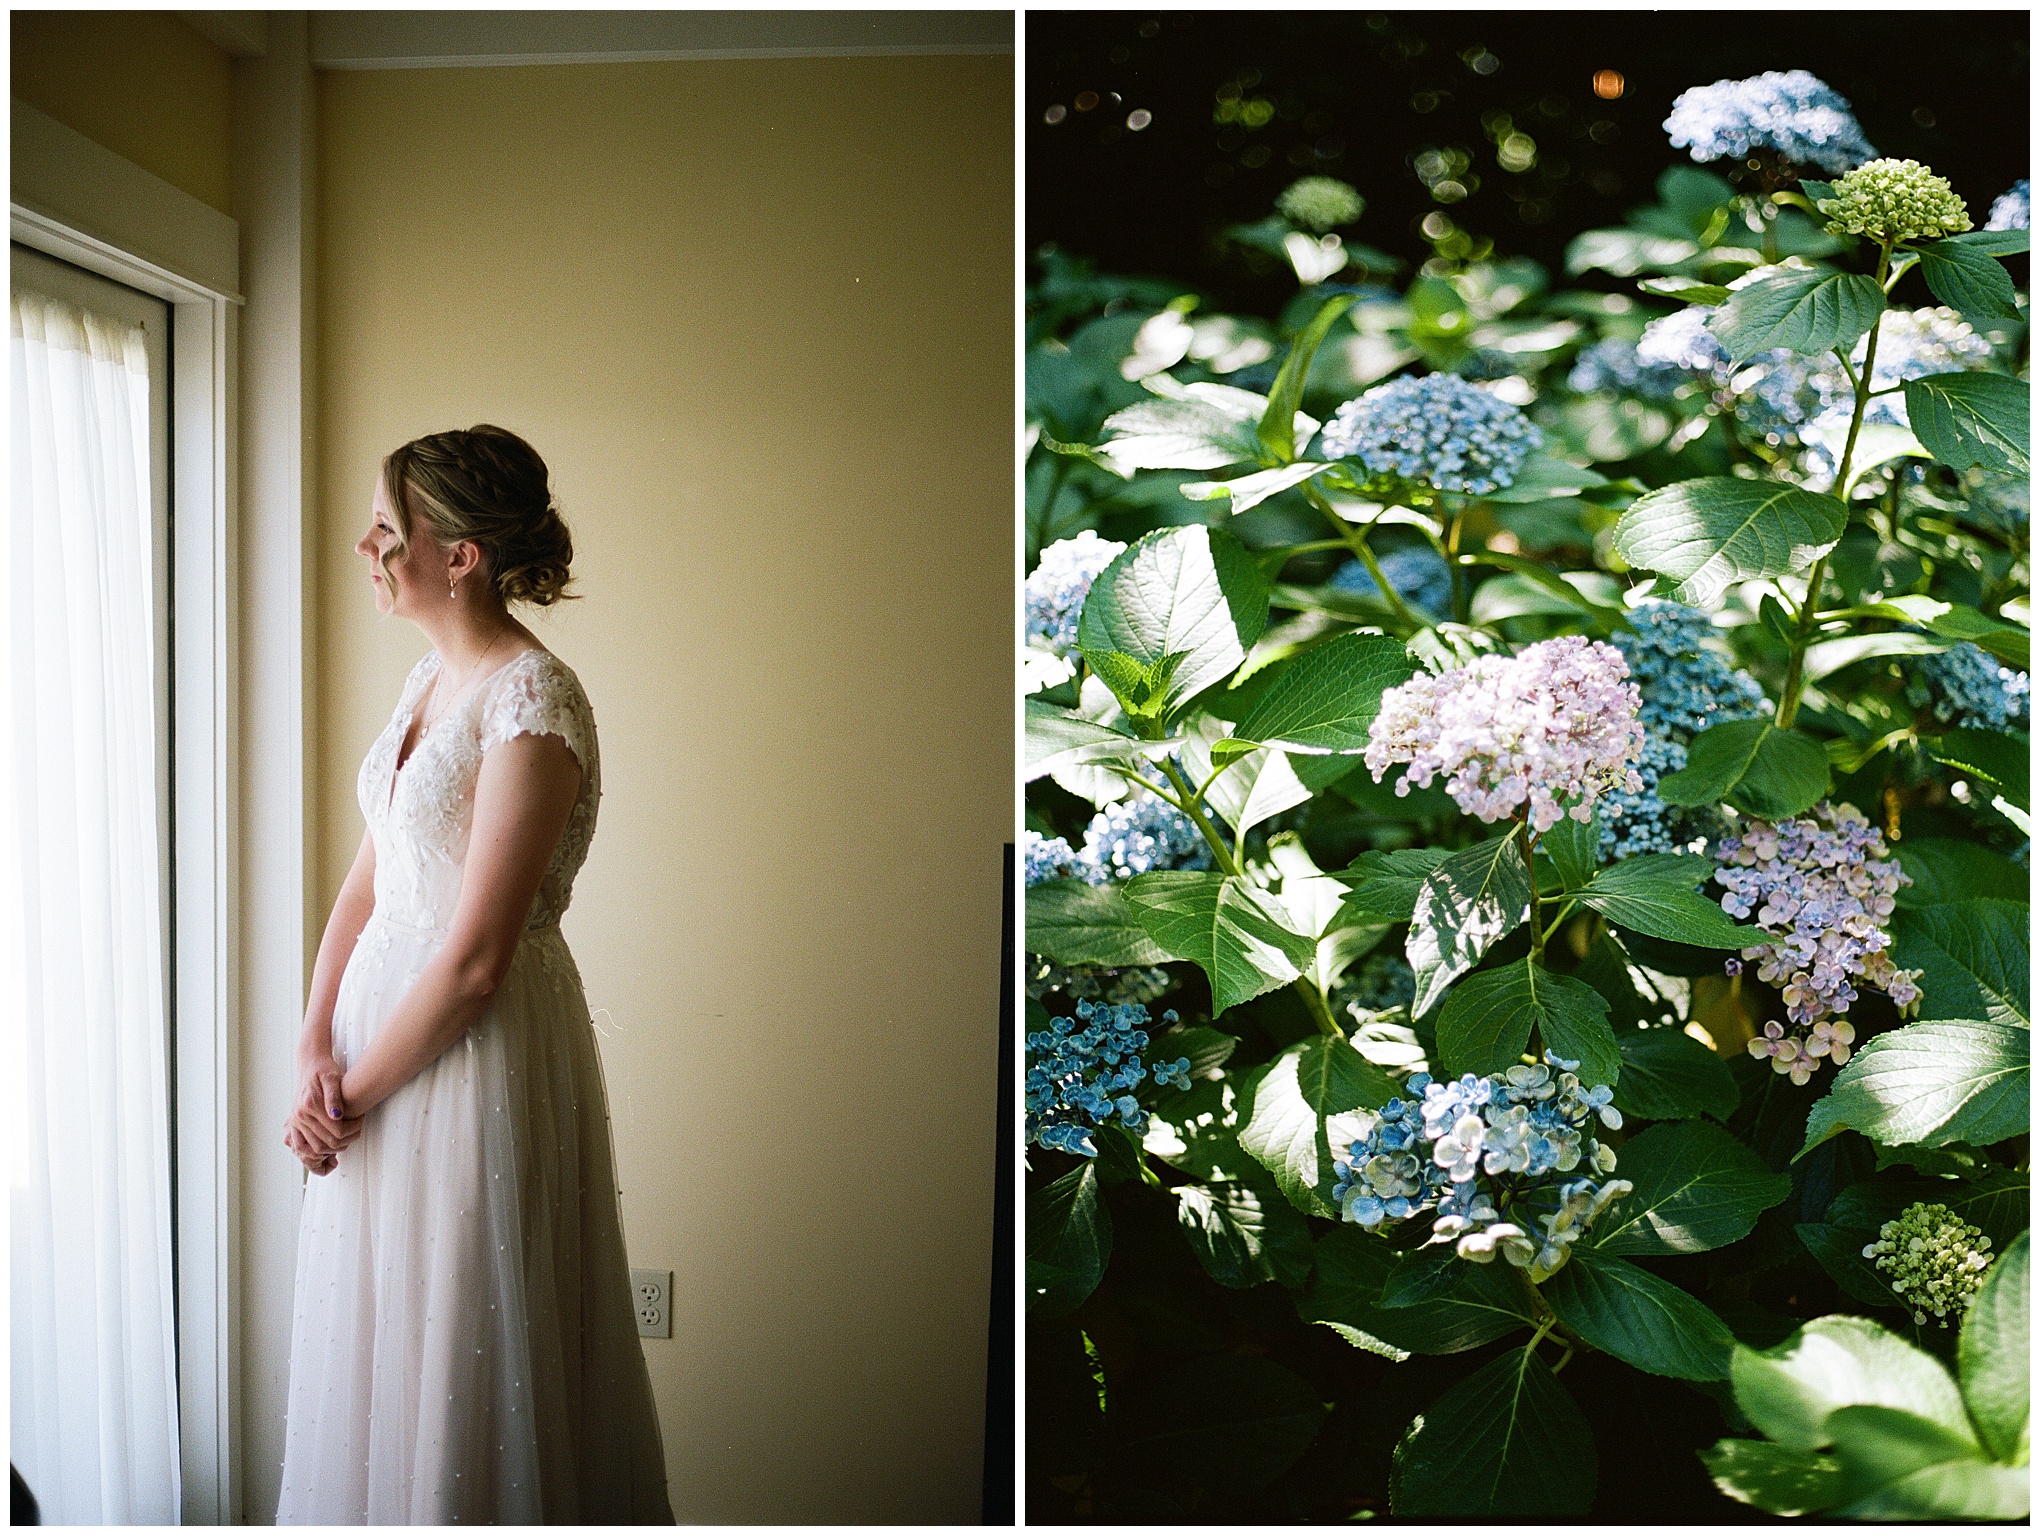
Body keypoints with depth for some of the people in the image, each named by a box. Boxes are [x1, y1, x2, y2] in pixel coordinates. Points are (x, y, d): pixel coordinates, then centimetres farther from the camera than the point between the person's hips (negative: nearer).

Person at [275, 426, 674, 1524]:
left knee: (461, 1351, 6)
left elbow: (475, 959, -21)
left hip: (479, 1047, -8)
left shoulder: (534, 702, -20)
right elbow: (367, 879, 8)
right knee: (376, 1338, 19)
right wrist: (316, 1049, -3)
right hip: (383, 1010, 8)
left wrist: (354, 1088, -12)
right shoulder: (429, 681, 8)